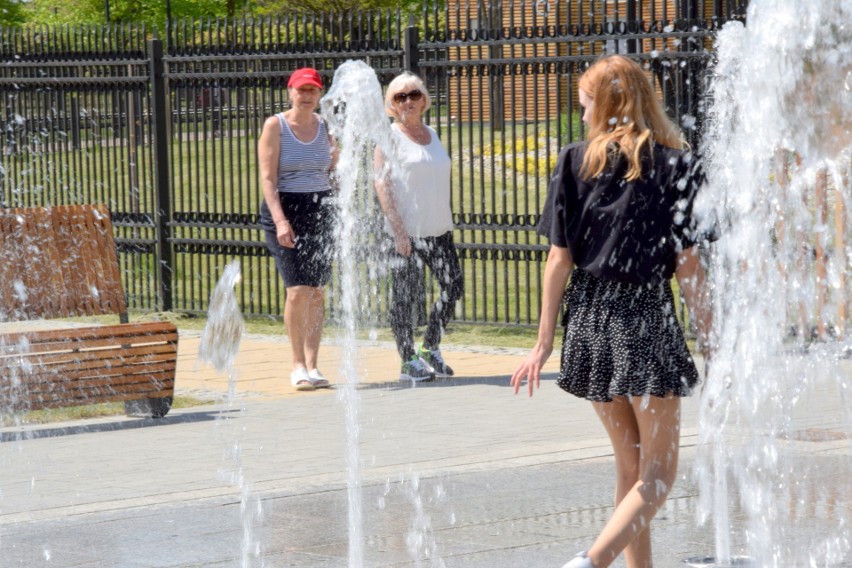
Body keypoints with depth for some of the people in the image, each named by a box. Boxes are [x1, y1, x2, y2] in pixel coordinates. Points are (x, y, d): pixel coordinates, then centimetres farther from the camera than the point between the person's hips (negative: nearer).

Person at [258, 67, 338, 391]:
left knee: (316, 290, 1)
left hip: (321, 211, 4)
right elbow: (267, 177, -8)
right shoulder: (275, 126, -2)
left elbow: (336, 173, 18)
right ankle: (297, 364, 0)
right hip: (285, 209, -4)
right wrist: (280, 220, -18)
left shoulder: (325, 127, 9)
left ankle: (312, 364, 8)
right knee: (298, 289, -12)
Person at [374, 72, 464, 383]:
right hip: (406, 230, -6)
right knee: (403, 295, -2)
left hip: (438, 228, 6)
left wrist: (446, 223, 15)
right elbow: (382, 184, -10)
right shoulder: (390, 137, -4)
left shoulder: (431, 134, 15)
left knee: (454, 286, 2)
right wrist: (398, 231, -16)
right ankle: (408, 360, 6)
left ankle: (431, 348, 18)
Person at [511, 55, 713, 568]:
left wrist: (544, 343, 6)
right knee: (658, 473, 1)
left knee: (630, 466, 17)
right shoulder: (676, 166, -3)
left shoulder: (576, 163, 3)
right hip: (648, 319, -4)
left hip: (589, 320, 4)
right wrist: (711, 342, 2)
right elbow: (687, 265, -5)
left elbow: (559, 260, 1)